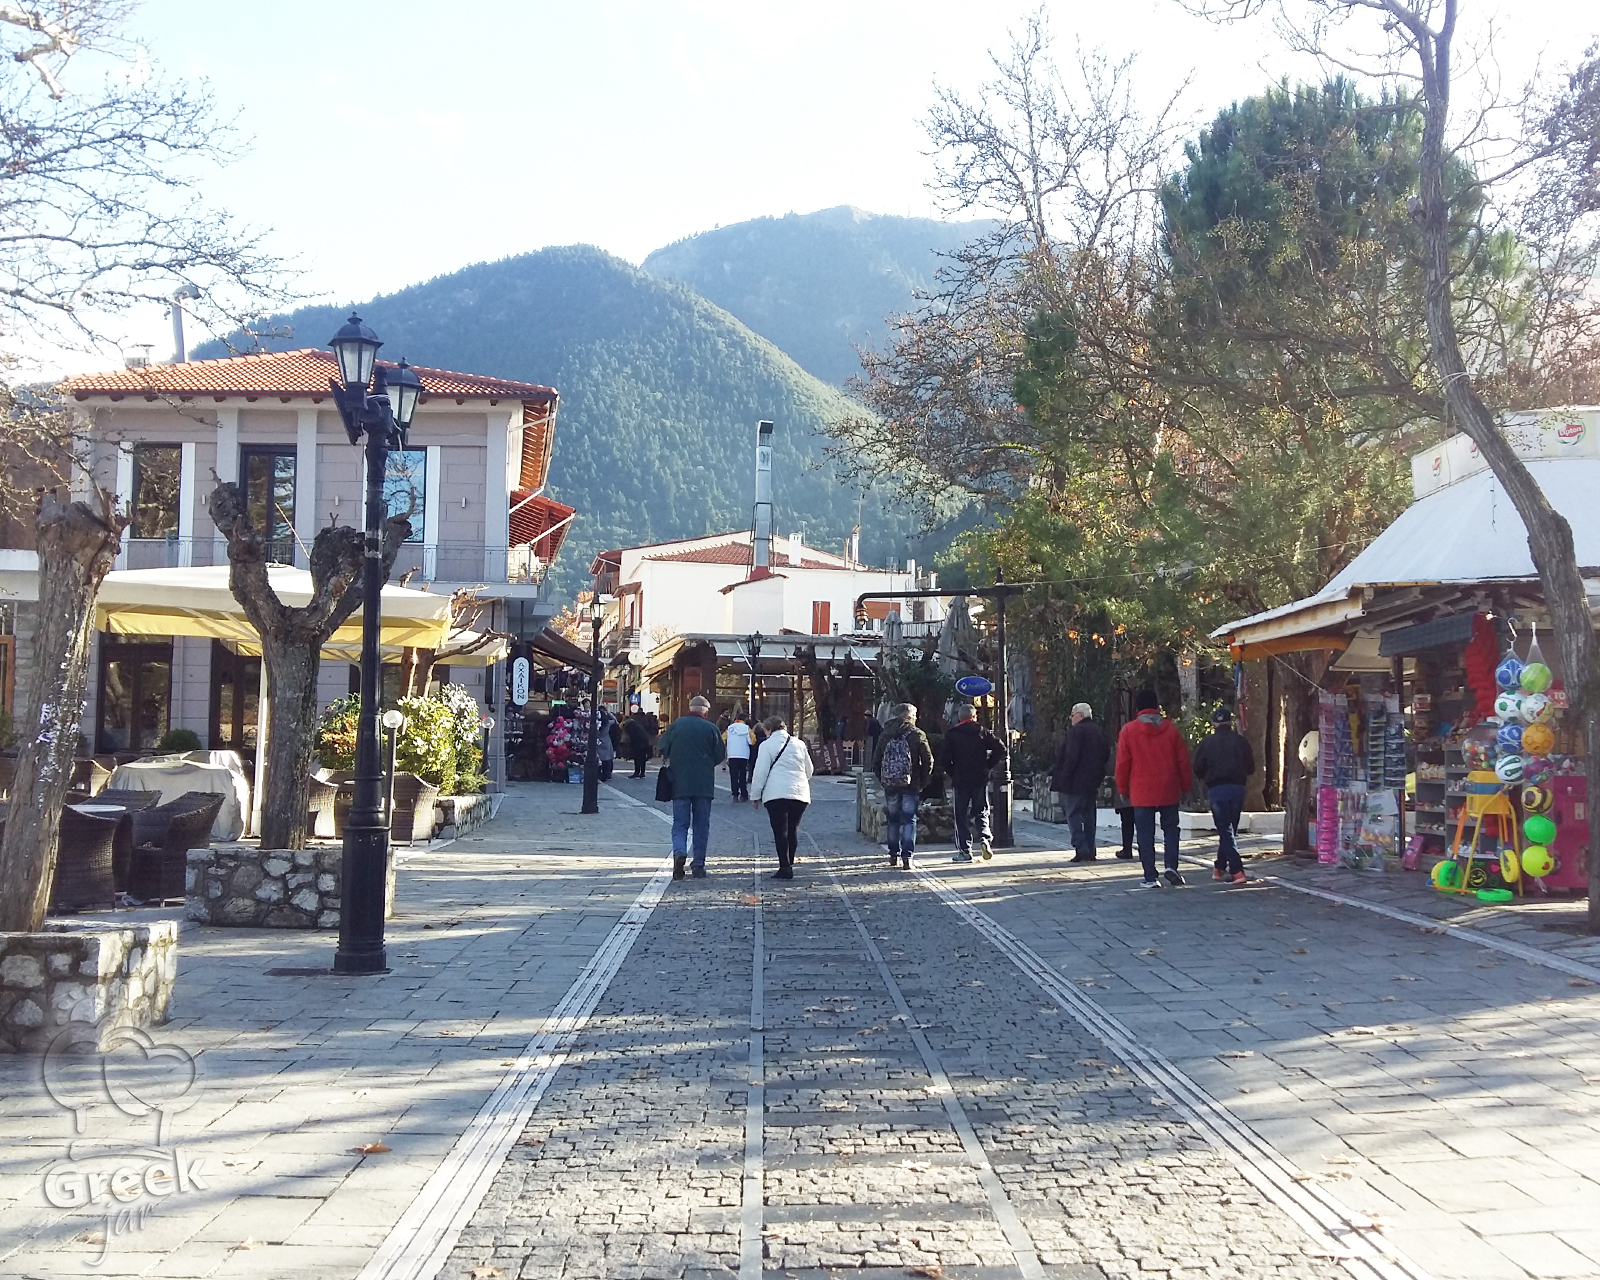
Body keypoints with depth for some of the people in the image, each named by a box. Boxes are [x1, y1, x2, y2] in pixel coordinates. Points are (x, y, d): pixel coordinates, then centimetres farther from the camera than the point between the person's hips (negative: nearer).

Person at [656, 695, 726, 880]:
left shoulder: (676, 725, -2)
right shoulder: (711, 728, -3)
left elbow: (661, 748, 0)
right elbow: (720, 755, 0)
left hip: (680, 783, 0)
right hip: (704, 784, 0)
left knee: (680, 823, 5)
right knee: (701, 825, 9)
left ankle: (679, 852, -22)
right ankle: (698, 864, 9)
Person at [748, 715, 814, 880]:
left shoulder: (767, 745, 1)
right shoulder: (799, 743, 14)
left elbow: (760, 772, -3)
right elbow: (809, 770, 21)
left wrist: (755, 795, 5)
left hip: (776, 794, -4)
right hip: (800, 794, 4)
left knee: (780, 831, -3)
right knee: (793, 829, 12)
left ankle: (785, 868, -8)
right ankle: (789, 864, 13)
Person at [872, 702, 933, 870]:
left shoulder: (885, 735, 6)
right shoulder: (917, 734, -4)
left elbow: (876, 761, 7)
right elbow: (928, 760, -7)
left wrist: (883, 780, 13)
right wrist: (922, 782, 2)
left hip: (890, 786, 3)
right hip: (910, 786, -3)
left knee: (892, 820, 14)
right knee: (909, 820, 1)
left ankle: (894, 855, 17)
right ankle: (907, 856, -7)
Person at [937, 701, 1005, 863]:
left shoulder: (952, 734, -1)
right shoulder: (982, 732, 4)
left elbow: (944, 759, -7)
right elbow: (1000, 750, -3)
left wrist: (953, 773, 7)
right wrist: (987, 765, 6)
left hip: (960, 780, -1)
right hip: (980, 779, 1)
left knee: (961, 815, 4)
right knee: (981, 812, 11)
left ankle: (964, 851, 1)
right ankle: (984, 837, -15)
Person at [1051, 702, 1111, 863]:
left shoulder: (1076, 731, -14)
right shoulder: (1099, 732, 13)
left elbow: (1071, 756, -21)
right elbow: (1106, 754, 16)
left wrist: (1063, 776, -16)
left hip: (1075, 782, -8)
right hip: (1092, 782, 8)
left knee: (1074, 814, -4)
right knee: (1089, 815, 12)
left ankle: (1081, 849, -12)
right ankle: (1090, 851, 12)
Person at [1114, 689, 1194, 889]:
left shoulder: (1128, 730, -3)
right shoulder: (1170, 729, 2)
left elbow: (1122, 763, -1)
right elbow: (1183, 760, 5)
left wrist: (1123, 789, 9)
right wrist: (1185, 786, 14)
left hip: (1142, 793, -2)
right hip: (1169, 791, 2)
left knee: (1145, 835, 2)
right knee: (1170, 828, 14)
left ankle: (1150, 878, 1)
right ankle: (1171, 866, -3)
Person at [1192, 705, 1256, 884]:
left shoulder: (1206, 744, -3)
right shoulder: (1240, 741, 0)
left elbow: (1198, 770, 0)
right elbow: (1251, 768, 4)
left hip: (1217, 790, -2)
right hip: (1238, 788, 3)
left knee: (1225, 831, -2)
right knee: (1229, 830, 16)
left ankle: (1237, 871, -15)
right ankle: (1220, 868, 24)